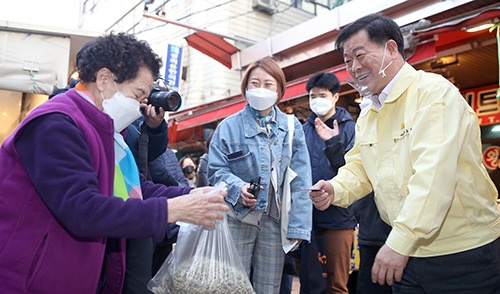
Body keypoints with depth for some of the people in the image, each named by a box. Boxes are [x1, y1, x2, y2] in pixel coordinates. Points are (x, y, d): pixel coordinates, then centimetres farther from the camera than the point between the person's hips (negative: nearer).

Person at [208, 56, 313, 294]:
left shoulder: (291, 127, 5)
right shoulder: (229, 126, 1)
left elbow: (300, 180, 1)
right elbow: (216, 169, -2)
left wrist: (298, 225, -5)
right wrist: (237, 187, -22)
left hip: (276, 221, 2)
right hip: (238, 218, -1)